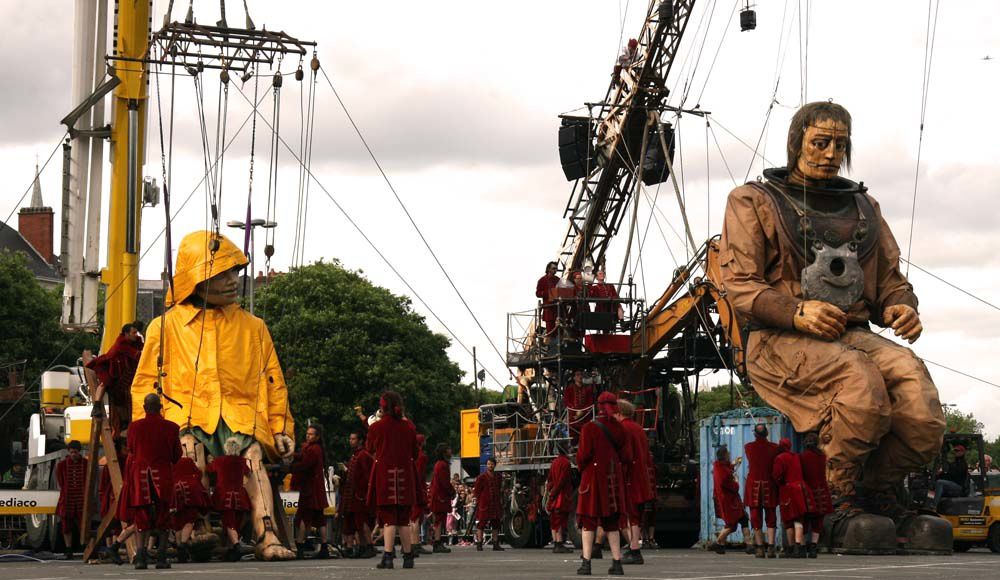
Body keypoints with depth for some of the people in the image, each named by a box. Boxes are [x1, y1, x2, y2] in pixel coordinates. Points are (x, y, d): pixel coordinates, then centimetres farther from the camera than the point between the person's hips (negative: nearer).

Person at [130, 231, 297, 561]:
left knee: (252, 455, -33)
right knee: (190, 449, -37)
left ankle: (267, 537, -48)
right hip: (187, 419, -1)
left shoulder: (253, 328, 23)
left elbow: (273, 385, 23)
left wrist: (282, 430, 9)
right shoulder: (165, 327, 17)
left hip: (241, 420, 1)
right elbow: (145, 384, 15)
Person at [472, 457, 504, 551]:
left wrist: (500, 499, 13)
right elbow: (476, 490, -1)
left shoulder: (498, 477, 13)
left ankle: (496, 544, 13)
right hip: (484, 505, -5)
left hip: (495, 504, 6)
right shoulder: (481, 477, -3)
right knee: (481, 524, -5)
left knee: (496, 525, 7)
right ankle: (479, 544, -4)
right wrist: (480, 500, -7)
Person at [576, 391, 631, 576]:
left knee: (589, 521, 1)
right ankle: (617, 563, 8)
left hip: (594, 478, -4)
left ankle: (586, 563, -6)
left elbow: (583, 454, -13)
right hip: (614, 480, 4)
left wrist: (581, 467, 7)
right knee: (611, 523, 12)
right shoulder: (619, 429, 3)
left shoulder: (589, 428, -9)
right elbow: (627, 456, 2)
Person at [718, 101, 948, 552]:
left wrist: (901, 308, -1)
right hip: (782, 342, -4)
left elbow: (890, 278, 26)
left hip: (854, 334, 4)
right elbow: (739, 287, 0)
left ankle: (878, 495, -6)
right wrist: (797, 312, -19)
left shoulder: (862, 206, 26)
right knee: (861, 379, -38)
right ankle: (842, 504, -19)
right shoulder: (753, 201, 10)